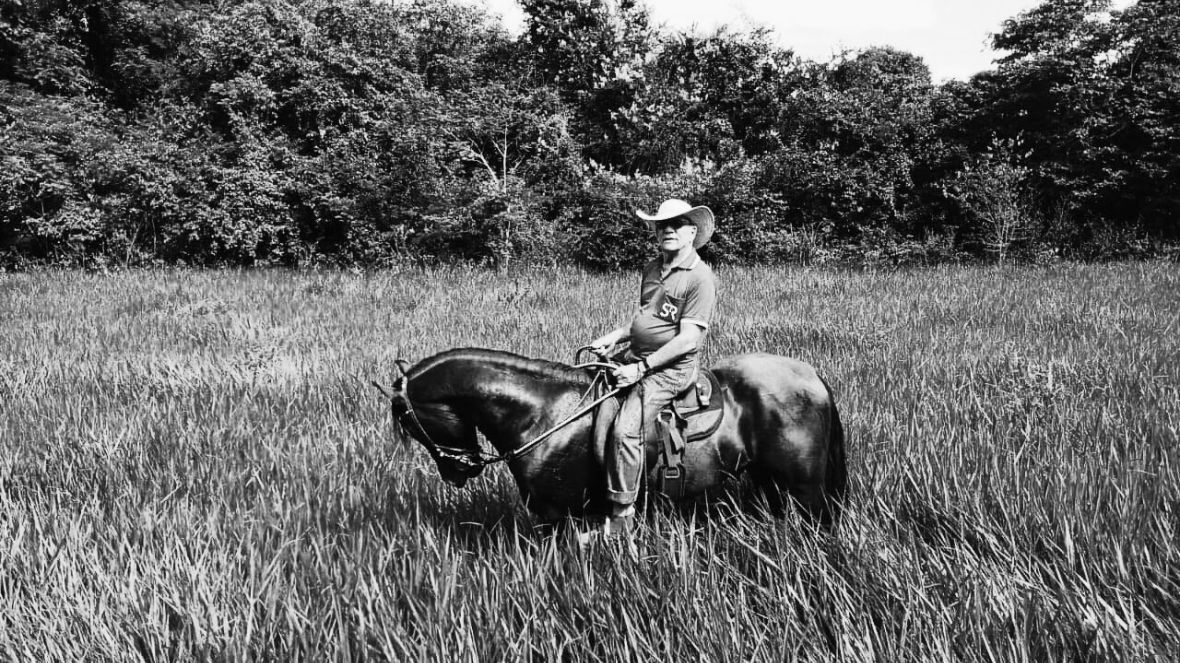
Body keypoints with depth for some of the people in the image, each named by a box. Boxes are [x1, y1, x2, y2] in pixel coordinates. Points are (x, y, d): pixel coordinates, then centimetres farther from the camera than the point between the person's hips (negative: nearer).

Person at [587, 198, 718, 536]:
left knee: (625, 430, -25)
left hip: (672, 368, -9)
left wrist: (641, 368, -22)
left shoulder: (700, 278, -13)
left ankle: (621, 515, -13)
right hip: (636, 358, 9)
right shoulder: (651, 268, 13)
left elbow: (688, 339, -19)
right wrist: (614, 336, 6)